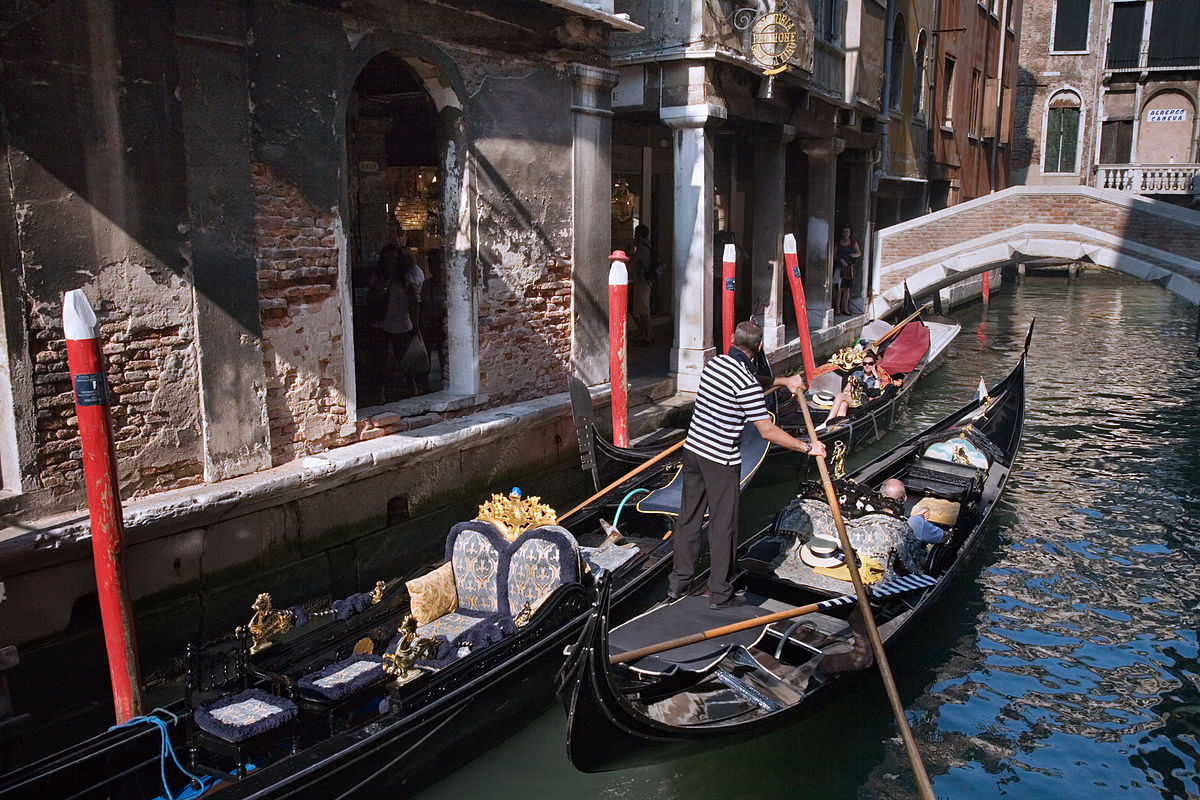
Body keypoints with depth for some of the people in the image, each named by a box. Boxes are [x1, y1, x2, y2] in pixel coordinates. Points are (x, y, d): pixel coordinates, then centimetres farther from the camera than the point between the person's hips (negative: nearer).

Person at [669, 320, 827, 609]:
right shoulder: (746, 384, -20)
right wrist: (807, 447, -13)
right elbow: (767, 431, -21)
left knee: (688, 518, 16)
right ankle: (720, 593, 16)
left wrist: (784, 380, 30)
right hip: (721, 461, -7)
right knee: (723, 526, 6)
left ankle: (678, 582, 26)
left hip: (693, 448, 7)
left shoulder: (714, 363, 4)